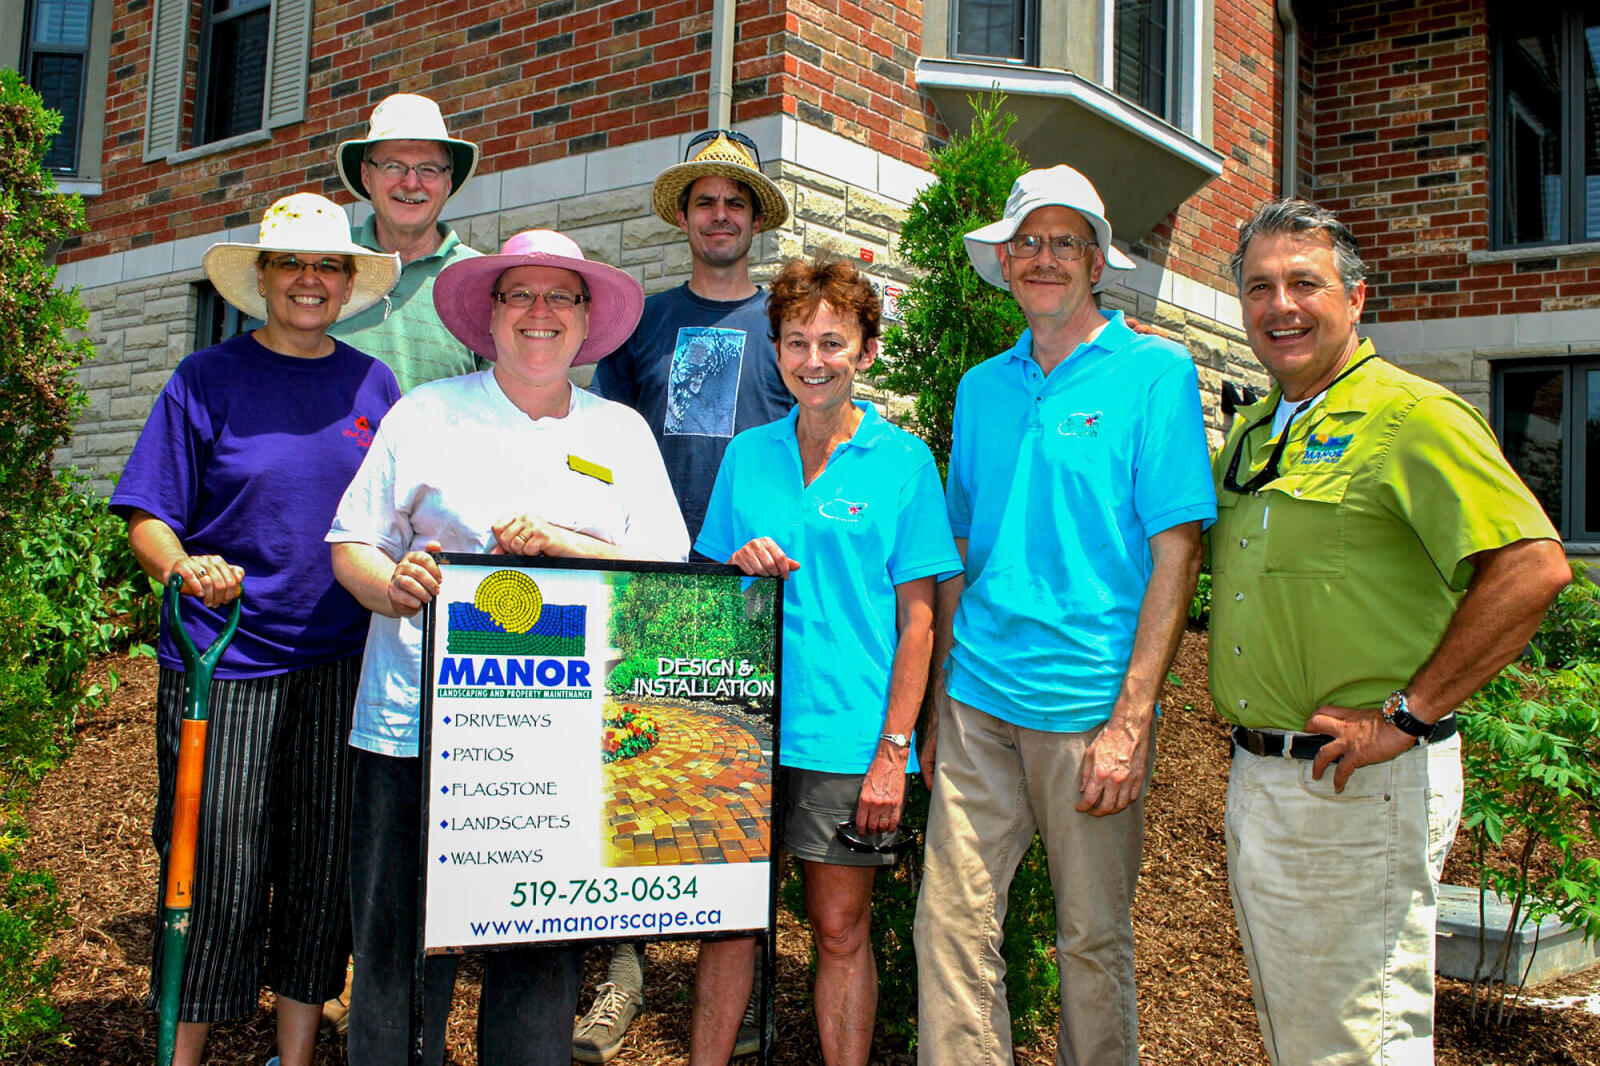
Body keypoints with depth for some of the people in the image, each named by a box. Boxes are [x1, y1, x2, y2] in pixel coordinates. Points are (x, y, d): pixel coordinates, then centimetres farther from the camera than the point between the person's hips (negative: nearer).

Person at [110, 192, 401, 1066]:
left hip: (340, 663, 3)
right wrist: (183, 566, -23)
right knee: (215, 873, 1)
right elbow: (150, 517, -3)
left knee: (323, 867, 9)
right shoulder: (207, 380, 0)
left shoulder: (372, 384, 8)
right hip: (222, 659, -3)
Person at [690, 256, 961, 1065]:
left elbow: (916, 617, -3)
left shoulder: (902, 461, -1)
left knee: (841, 928, 7)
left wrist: (893, 751, -8)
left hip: (846, 736, -3)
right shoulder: (747, 453, 9)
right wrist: (739, 566, -8)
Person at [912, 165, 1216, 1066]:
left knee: (1094, 938, 9)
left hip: (1088, 708, -4)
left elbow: (1177, 552, -8)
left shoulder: (1154, 372, -2)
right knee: (951, 925, 4)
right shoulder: (983, 387, 12)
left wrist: (1131, 721, -14)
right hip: (980, 703, 4)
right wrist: (940, 705, 11)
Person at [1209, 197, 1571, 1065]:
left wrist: (1408, 715, -19)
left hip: (1359, 788, -8)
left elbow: (1534, 568, -21)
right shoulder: (1249, 433, 12)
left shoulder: (1410, 416, -12)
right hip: (1253, 779, 8)